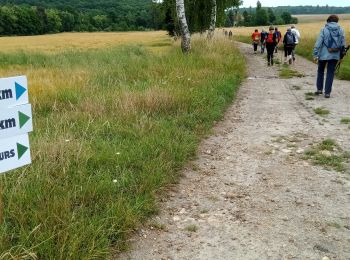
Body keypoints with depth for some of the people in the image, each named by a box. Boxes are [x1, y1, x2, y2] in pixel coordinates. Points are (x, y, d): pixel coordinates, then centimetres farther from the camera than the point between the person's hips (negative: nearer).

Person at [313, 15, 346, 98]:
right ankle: (327, 92, 5)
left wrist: (315, 54, -8)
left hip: (324, 55, -2)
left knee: (320, 71, 18)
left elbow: (318, 43, -11)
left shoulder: (324, 30, -6)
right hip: (335, 55, 2)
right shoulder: (341, 30, 2)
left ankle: (319, 89, 21)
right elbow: (343, 44, 4)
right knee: (330, 73, 7)